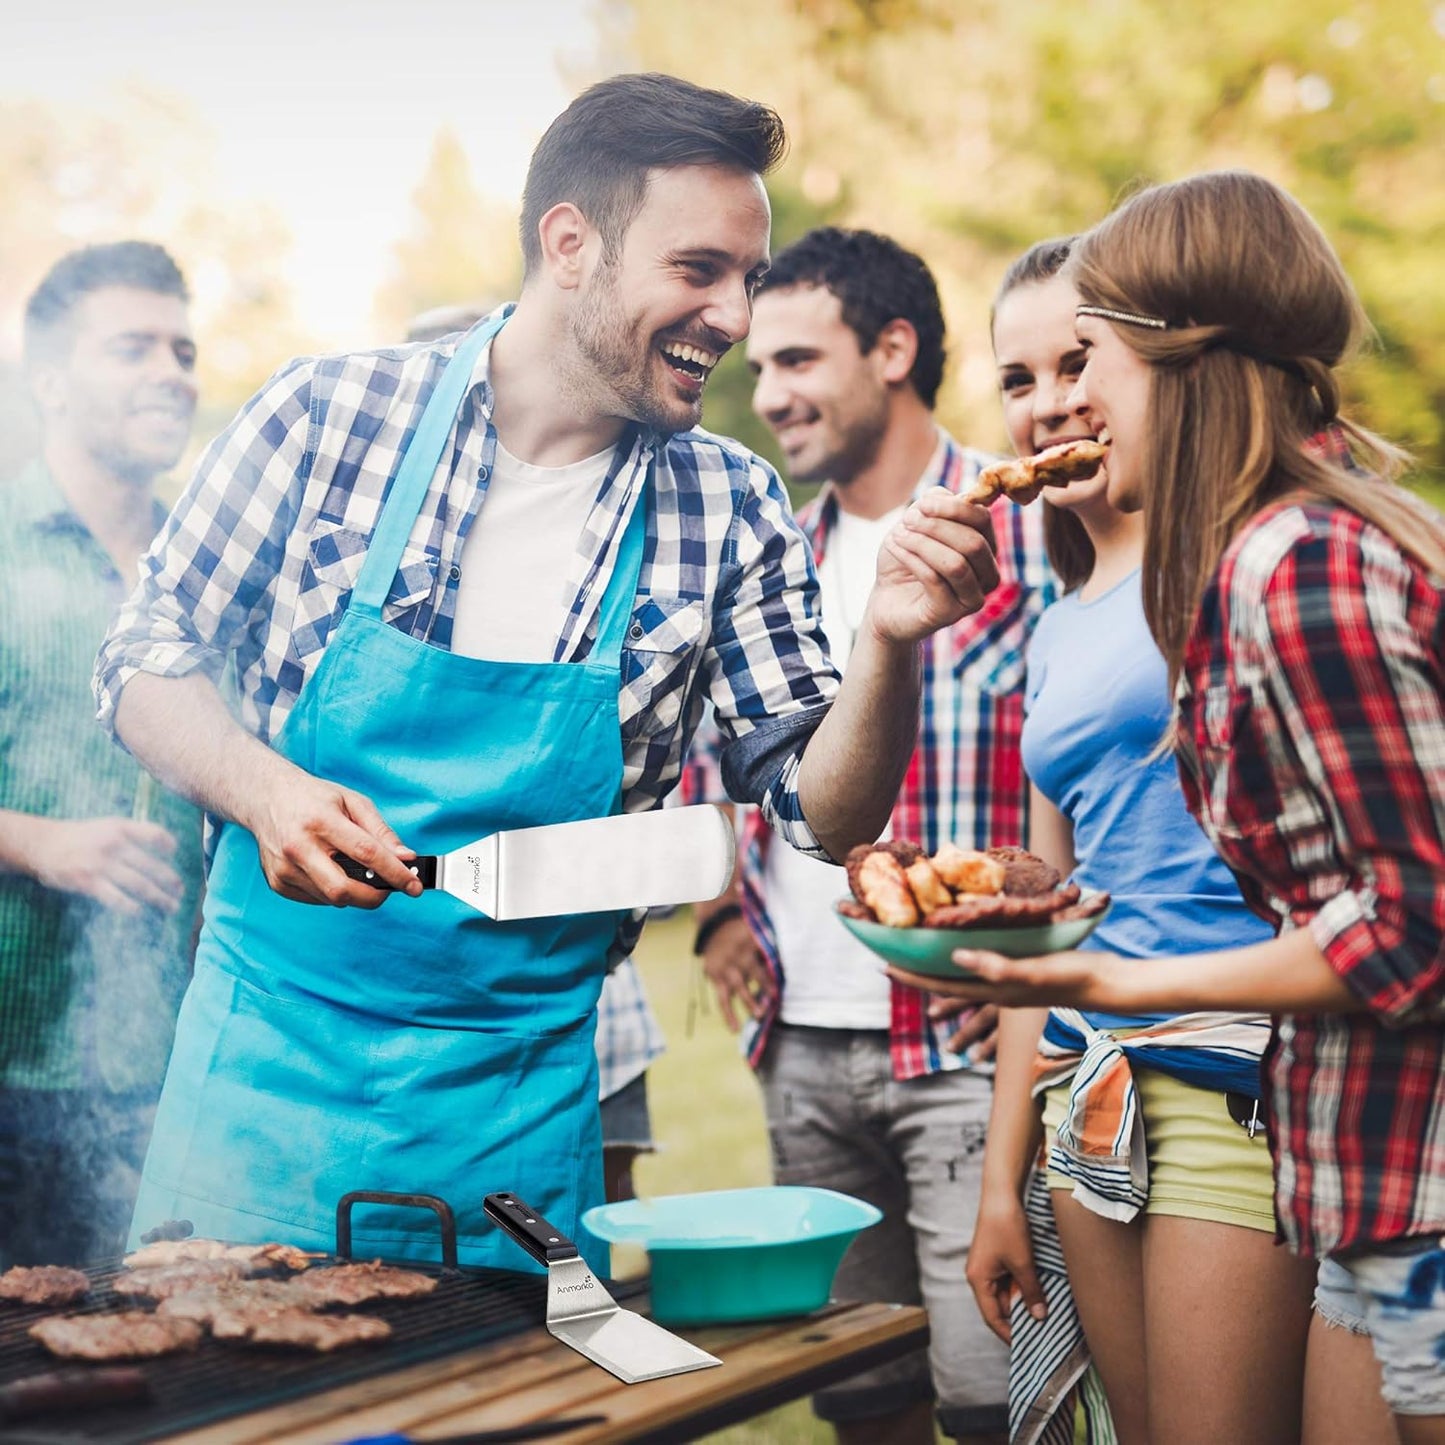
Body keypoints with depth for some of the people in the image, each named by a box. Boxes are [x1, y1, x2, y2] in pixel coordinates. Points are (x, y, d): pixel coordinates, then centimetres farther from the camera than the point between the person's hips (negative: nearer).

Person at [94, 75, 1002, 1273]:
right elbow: (149, 657, 2)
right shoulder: (332, 414, -6)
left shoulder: (731, 512, -1)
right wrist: (264, 790, -17)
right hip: (272, 1050, -1)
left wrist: (890, 644, -19)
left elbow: (824, 814, 0)